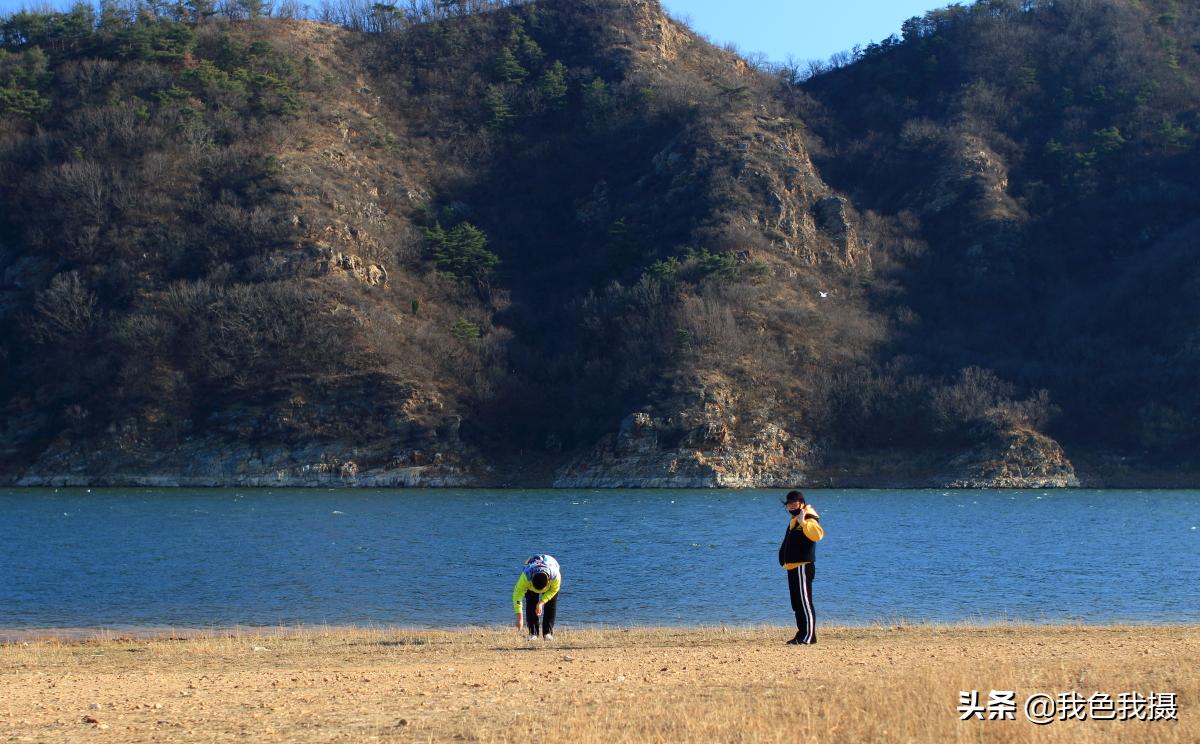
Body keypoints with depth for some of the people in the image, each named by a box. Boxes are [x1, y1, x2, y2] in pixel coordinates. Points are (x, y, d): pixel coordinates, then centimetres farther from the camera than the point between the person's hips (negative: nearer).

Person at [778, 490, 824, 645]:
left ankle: (808, 637, -10)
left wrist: (803, 522, -36)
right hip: (793, 567, 10)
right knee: (797, 603, 13)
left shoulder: (809, 518, -10)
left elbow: (818, 534, -32)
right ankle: (802, 634, 18)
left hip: (803, 567, -10)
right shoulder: (794, 520, 21)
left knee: (804, 602, -10)